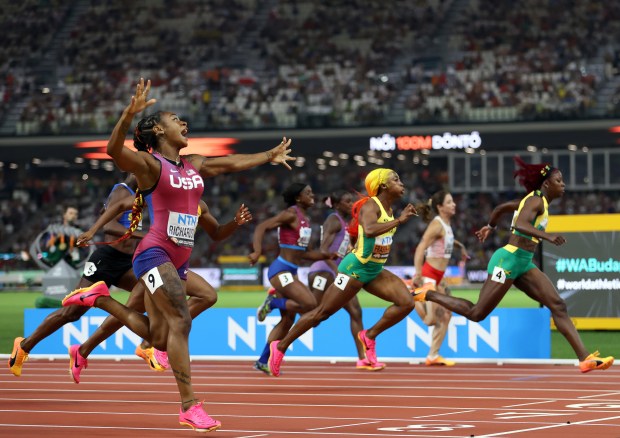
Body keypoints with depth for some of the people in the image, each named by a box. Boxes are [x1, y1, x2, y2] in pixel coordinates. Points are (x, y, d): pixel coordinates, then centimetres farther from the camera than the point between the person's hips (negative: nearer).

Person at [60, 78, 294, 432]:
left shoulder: (194, 166, 14)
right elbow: (115, 150, -25)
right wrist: (130, 114, -40)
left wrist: (268, 157, 33)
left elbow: (231, 163, 27)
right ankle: (189, 406, -19)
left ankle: (99, 297, 27)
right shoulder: (149, 163, -7)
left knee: (157, 337, 9)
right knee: (181, 321, -19)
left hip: (179, 259, 8)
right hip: (154, 253, -8)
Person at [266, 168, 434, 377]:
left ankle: (370, 336, 5)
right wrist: (399, 220, -37)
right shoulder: (371, 206, -18)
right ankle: (280, 346, 12)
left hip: (375, 271, 8)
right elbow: (369, 230, -42)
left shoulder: (388, 208, 8)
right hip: (355, 269, -8)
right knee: (322, 313, -1)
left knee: (406, 302, -9)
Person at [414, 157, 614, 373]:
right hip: (509, 260, -10)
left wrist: (490, 226, 47)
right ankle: (429, 295, 15)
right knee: (476, 314, -3)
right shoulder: (536, 201, -13)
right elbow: (520, 224, -32)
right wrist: (547, 236, -45)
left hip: (523, 264, 10)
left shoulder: (536, 200, 16)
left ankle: (585, 358, -13)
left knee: (558, 306, -5)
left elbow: (503, 207, 30)